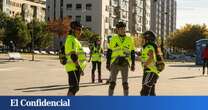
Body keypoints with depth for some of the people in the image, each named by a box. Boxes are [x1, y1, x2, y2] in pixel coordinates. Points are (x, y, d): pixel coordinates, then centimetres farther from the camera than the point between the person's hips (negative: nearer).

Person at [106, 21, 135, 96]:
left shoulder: (129, 39, 7)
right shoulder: (113, 39, 4)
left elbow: (132, 53, 9)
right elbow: (109, 52, 6)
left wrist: (133, 64, 4)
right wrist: (108, 63, 1)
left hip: (125, 64, 1)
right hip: (114, 64, -1)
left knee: (125, 83, 4)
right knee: (112, 83, -3)